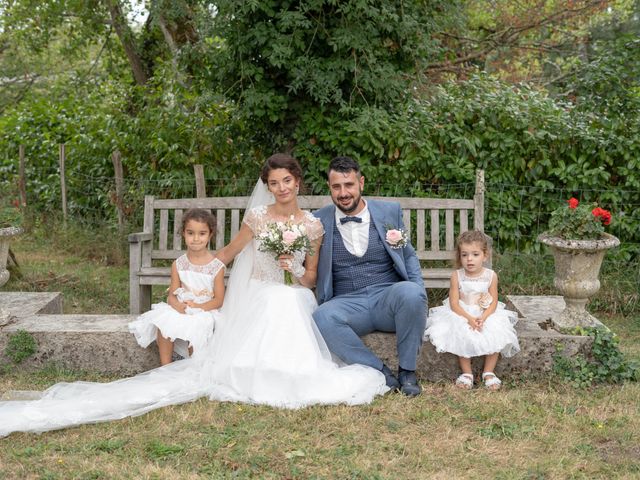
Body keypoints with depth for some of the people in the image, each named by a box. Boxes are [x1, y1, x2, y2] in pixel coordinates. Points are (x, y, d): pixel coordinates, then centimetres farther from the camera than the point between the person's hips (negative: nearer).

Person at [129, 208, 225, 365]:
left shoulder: (217, 266, -4)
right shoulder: (178, 264, 5)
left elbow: (218, 300, -4)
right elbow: (172, 295, 4)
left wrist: (198, 306, -20)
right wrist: (177, 305, -19)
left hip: (205, 311, -3)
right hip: (180, 309, 3)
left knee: (194, 328, -32)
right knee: (162, 323, -24)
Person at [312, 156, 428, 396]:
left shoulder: (389, 211, 8)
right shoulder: (319, 221, 5)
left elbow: (409, 256, 16)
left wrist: (419, 291, -1)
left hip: (388, 298, 0)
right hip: (347, 303, 0)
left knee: (410, 293, -34)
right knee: (321, 318, -33)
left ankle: (407, 370, -12)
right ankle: (380, 372, -17)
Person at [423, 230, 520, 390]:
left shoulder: (490, 276, -3)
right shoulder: (457, 276, -5)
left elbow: (493, 303, -5)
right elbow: (454, 303, -10)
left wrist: (483, 318, -24)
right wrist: (469, 318, -24)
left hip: (487, 315, 1)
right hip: (461, 315, -1)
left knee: (496, 335, -24)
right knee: (461, 336, -29)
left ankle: (488, 372, -6)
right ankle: (466, 373, -12)